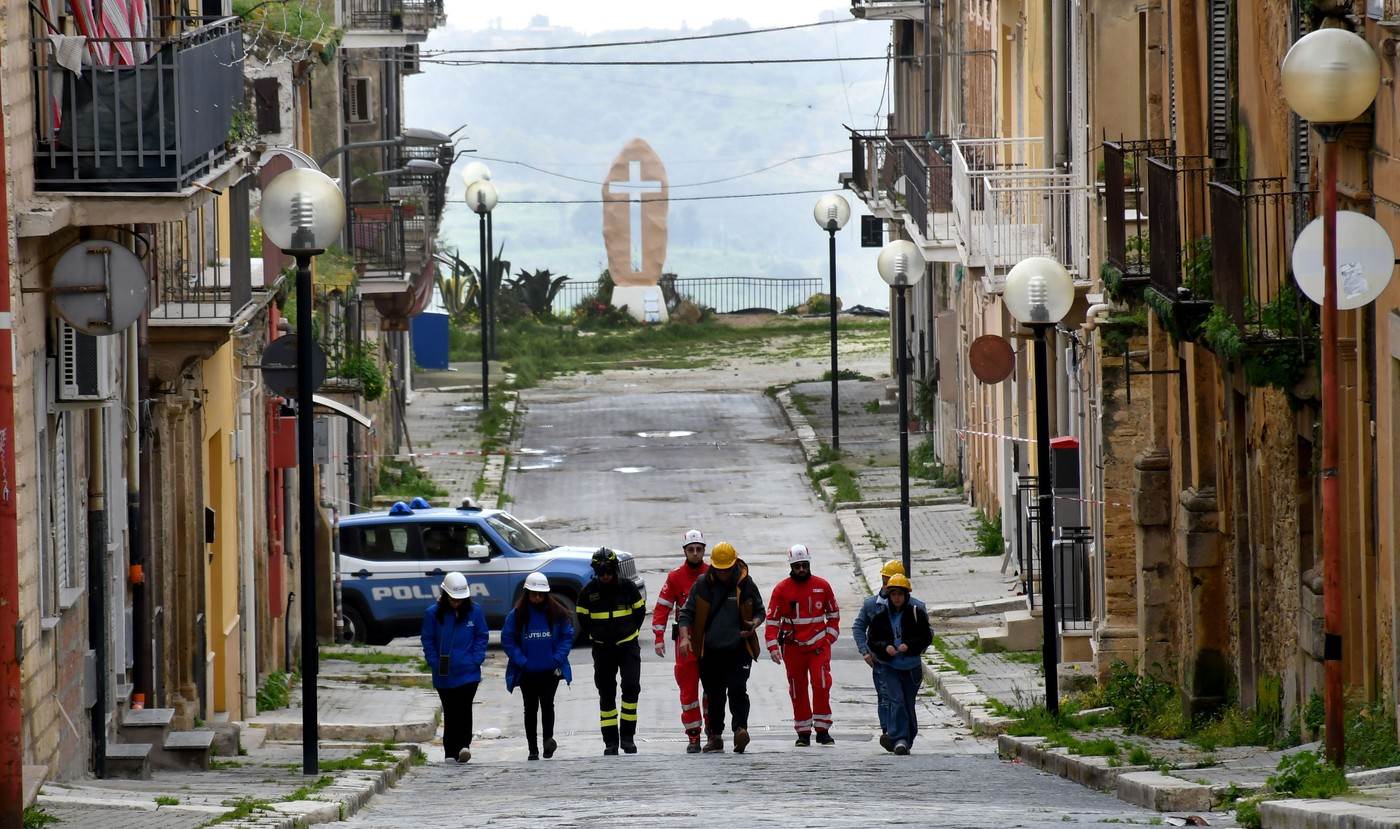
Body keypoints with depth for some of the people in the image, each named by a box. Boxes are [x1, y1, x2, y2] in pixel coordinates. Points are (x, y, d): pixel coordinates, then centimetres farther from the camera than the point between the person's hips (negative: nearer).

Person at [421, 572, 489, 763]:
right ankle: (450, 753, 12)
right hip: (443, 675, 1)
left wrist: (476, 660, -4)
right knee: (450, 713, 7)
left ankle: (464, 745, -17)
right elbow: (428, 640, 5)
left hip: (468, 673, -1)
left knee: (464, 709, -15)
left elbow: (482, 637, 7)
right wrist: (434, 663, -5)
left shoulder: (475, 611, 2)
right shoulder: (433, 613, 0)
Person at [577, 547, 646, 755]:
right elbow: (583, 619, 9)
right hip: (603, 650, 1)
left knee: (631, 687, -14)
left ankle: (627, 736, -4)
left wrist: (630, 634, 7)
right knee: (606, 694, 4)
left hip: (628, 646, -1)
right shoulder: (588, 592, -4)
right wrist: (595, 637, 6)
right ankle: (610, 741, 10)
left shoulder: (627, 587, -5)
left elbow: (640, 611, 8)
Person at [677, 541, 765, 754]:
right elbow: (687, 612, 5)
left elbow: (760, 611, 12)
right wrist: (685, 637, -10)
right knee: (714, 694, 8)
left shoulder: (746, 584, 0)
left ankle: (740, 729, -23)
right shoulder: (703, 584, 1)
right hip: (711, 650, 2)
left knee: (737, 689, -16)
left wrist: (754, 624, -10)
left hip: (738, 649, -2)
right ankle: (715, 736, 18)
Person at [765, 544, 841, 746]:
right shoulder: (781, 589, -2)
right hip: (793, 647, 0)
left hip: (819, 645, 0)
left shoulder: (822, 586, 2)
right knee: (798, 691, 5)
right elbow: (772, 619, -1)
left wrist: (830, 637, 5)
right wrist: (773, 646, -10)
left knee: (821, 686, -12)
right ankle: (803, 733, 14)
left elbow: (833, 614, 15)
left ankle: (822, 730, -3)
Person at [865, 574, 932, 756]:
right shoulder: (880, 616, 3)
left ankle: (908, 739, 22)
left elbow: (926, 638, 0)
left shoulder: (916, 614, 0)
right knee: (895, 701, -16)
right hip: (887, 666, -1)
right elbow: (872, 640, 6)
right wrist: (885, 647, -14)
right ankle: (899, 739, -20)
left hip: (911, 666, 1)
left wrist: (909, 645, -16)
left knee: (909, 704, 8)